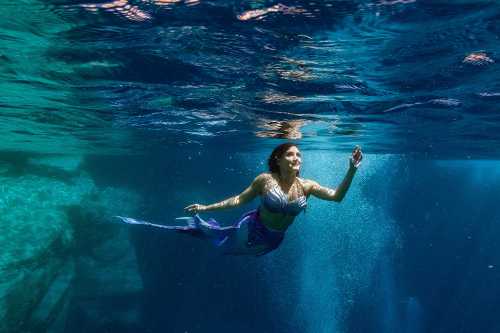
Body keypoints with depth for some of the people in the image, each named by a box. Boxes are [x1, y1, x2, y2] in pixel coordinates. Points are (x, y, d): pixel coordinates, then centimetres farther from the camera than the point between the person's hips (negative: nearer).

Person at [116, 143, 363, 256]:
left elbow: (336, 196, -18)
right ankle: (198, 222, 46)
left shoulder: (306, 187, -15)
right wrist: (206, 207, -15)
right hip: (251, 229, -4)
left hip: (272, 242, 4)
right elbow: (239, 200, -14)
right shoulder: (265, 180, -22)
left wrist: (351, 171, -30)